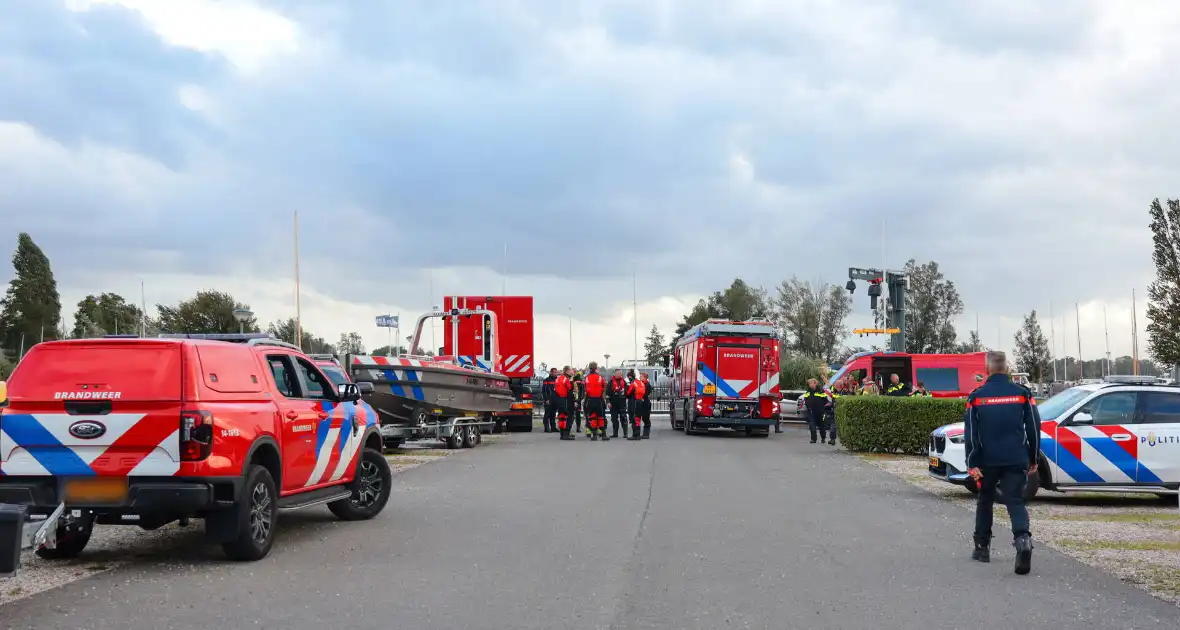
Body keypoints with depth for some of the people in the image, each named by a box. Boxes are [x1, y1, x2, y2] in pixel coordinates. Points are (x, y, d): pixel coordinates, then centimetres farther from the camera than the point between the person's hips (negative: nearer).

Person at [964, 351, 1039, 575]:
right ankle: (1023, 538, -28)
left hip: (988, 461, 0)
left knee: (985, 501, 17)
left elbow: (971, 433, -4)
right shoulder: (1022, 393, 2)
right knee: (1016, 502, -2)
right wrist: (1032, 459, 12)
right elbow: (1034, 428, 4)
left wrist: (972, 463, -3)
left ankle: (982, 547, 23)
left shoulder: (977, 397, -1)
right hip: (1016, 461, 0)